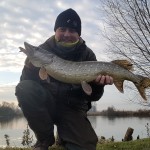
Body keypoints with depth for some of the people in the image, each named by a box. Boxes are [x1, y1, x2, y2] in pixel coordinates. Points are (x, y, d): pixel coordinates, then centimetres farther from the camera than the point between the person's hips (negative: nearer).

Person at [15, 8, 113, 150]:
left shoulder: (87, 54, -3)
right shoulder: (43, 50, -4)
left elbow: (93, 96, -6)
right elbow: (26, 80, -9)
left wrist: (98, 83, -29)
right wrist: (31, 64, -29)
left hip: (73, 108, 0)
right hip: (46, 105, 1)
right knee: (24, 88, -28)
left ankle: (65, 136, 14)